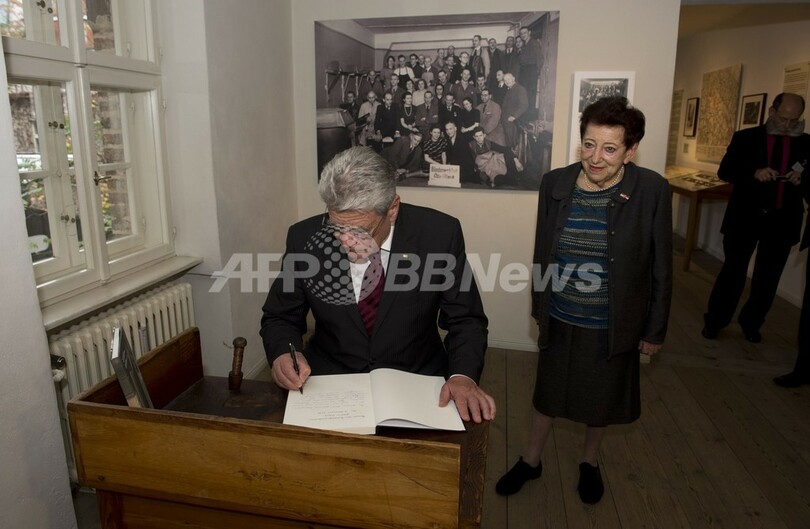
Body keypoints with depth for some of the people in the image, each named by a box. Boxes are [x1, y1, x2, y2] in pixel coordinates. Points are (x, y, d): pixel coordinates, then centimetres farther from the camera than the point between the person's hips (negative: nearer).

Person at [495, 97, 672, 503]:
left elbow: (661, 267, -8)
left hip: (614, 325, -1)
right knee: (547, 392, 20)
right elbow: (542, 252, 2)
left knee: (602, 399, 21)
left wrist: (655, 330, -3)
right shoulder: (554, 183, -9)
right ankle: (530, 461, 44)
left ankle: (589, 461, 49)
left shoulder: (651, 190, -16)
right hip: (559, 320, 2)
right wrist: (539, 306, 8)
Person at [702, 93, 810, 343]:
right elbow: (724, 170, -5)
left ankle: (751, 323, 28)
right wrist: (754, 173, -21)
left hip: (782, 221, 3)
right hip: (745, 217, -2)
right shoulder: (745, 138, 1)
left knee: (768, 279, 11)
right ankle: (714, 321, 16)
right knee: (732, 273, 3)